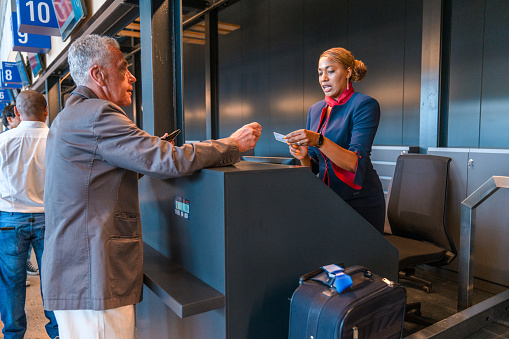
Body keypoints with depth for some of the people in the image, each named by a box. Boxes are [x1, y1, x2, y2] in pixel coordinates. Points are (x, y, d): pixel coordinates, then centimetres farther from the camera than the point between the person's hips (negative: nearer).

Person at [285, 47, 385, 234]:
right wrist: (304, 157, -12)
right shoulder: (315, 110, 8)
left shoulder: (365, 104, -9)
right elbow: (314, 167, 10)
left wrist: (319, 140, -31)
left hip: (360, 201, -5)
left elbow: (356, 163, -21)